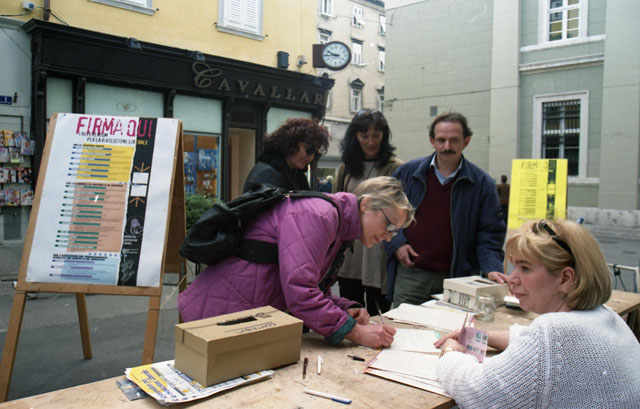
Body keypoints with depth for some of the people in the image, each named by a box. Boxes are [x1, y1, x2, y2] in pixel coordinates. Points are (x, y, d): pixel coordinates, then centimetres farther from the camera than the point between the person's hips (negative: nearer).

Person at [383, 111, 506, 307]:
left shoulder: (482, 183, 1)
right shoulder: (407, 173, 4)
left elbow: (490, 233, 2)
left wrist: (492, 268, -13)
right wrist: (396, 243, -2)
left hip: (455, 277, 0)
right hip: (409, 275, 1)